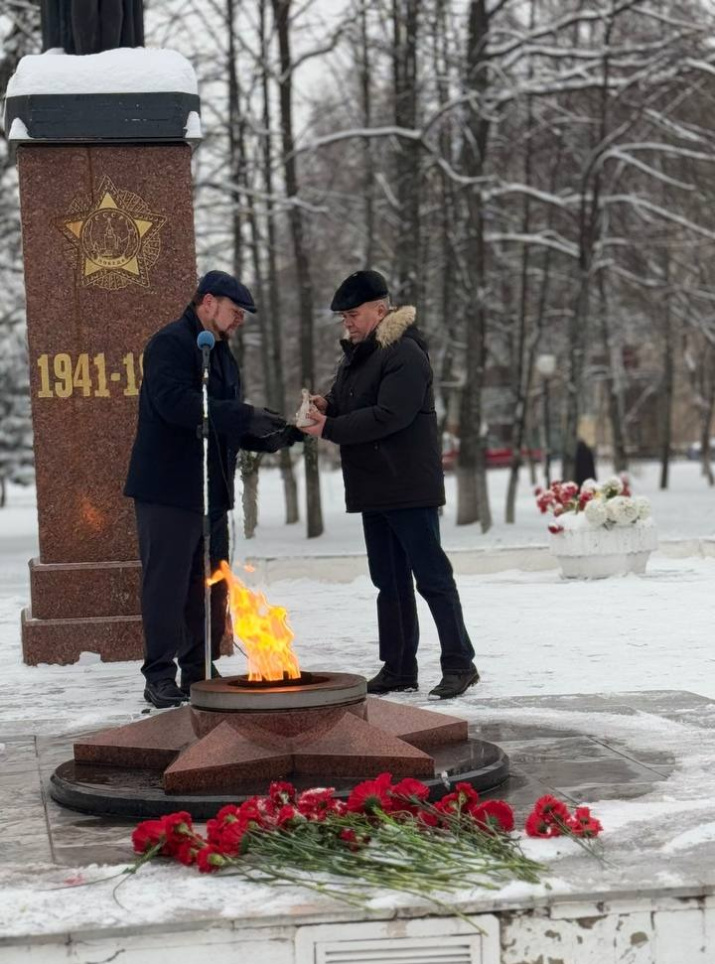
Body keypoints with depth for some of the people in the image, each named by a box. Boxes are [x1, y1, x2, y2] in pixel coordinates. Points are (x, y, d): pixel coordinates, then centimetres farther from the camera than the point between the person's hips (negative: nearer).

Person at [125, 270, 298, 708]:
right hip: (168, 489, -9)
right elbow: (174, 402, -26)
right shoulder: (170, 344, -10)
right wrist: (245, 417, -27)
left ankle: (199, 671, 20)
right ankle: (160, 676, 3)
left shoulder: (221, 354, 20)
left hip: (211, 491, 9)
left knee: (210, 587, 11)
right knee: (167, 584, -4)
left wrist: (271, 437, 3)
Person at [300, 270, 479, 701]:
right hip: (374, 488, 10)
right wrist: (327, 405, -2)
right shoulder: (357, 353, 15)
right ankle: (399, 668, 19)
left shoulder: (405, 353, -15)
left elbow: (388, 415, -24)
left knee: (432, 577, -5)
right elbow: (352, 405, 21)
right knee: (389, 581, 13)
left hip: (409, 487, -10)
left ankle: (460, 665, 2)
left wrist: (330, 428, -21)